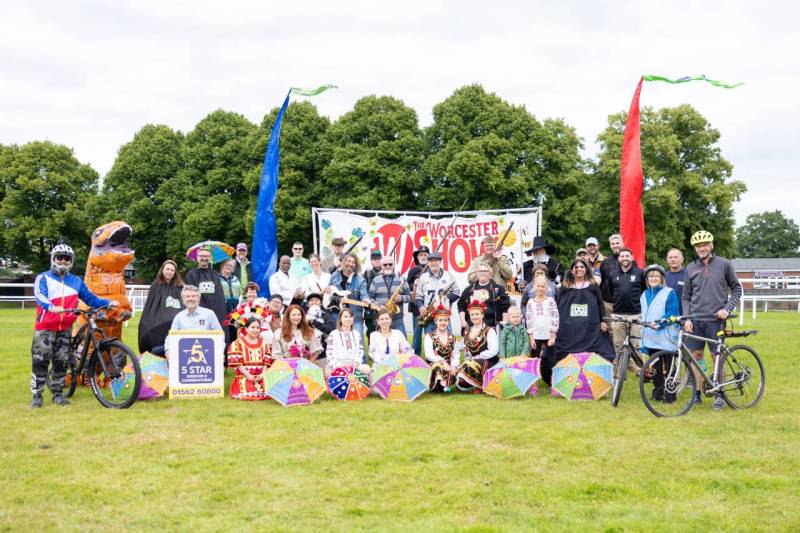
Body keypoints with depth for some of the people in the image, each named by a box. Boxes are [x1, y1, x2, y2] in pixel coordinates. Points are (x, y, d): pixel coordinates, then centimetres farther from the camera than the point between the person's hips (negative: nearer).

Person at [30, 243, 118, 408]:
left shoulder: (76, 281, 13)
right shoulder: (43, 278, 0)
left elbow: (90, 298, 12)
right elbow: (39, 295, -19)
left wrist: (108, 303, -5)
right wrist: (52, 307, -39)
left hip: (65, 329, 3)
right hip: (45, 328, -3)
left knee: (61, 362, 7)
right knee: (40, 361, -3)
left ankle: (58, 394, 17)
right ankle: (36, 395, 4)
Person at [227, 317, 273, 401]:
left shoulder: (263, 344, 15)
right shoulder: (238, 343, 1)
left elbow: (267, 361, 11)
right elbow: (236, 362, -6)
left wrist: (263, 374, -7)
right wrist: (248, 375, -14)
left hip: (260, 377, 3)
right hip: (244, 377, -3)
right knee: (248, 395, -26)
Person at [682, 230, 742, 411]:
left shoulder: (724, 264, 0)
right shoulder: (691, 268, 7)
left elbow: (737, 289, 5)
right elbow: (686, 297, 11)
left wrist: (727, 309, -8)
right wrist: (686, 318, -1)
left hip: (715, 320, -3)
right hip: (695, 320, 3)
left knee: (716, 357, 1)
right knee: (696, 356, 4)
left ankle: (720, 395, 11)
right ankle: (697, 394, 12)